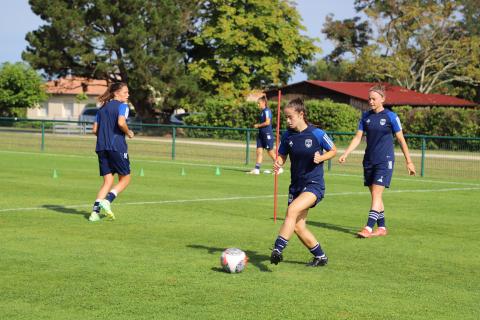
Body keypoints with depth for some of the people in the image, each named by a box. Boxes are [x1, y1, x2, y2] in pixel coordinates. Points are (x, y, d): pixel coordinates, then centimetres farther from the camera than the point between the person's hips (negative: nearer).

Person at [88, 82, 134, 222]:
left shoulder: (102, 108, 17)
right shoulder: (122, 106, -3)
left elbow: (95, 129, 13)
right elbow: (121, 122, -21)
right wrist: (128, 133, -4)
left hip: (101, 147, 6)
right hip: (117, 146, -6)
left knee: (108, 181, 8)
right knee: (125, 178, 8)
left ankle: (95, 211, -6)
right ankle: (107, 200, -13)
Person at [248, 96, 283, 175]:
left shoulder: (267, 111, -13)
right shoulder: (262, 111, 15)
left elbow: (267, 122, -20)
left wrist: (258, 125, -11)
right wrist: (257, 125, 10)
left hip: (267, 134, -9)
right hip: (261, 134, 9)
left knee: (270, 152, -1)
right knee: (259, 151, 2)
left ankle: (279, 168, 11)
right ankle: (256, 169, 1)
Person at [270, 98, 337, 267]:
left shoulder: (317, 134, -11)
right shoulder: (287, 135, 1)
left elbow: (333, 150, 2)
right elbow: (282, 155, 11)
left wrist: (321, 158, -16)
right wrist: (278, 163, -12)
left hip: (314, 184, -6)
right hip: (296, 185, 6)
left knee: (292, 210, -29)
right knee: (298, 226, 4)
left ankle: (278, 249, -34)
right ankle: (320, 256, 23)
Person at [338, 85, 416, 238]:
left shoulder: (390, 116, -6)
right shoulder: (366, 116, 8)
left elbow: (401, 139, -1)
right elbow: (358, 137, 8)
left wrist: (409, 161, 0)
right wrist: (345, 154, -4)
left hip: (384, 161, -6)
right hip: (369, 160, 6)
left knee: (376, 194, -13)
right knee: (375, 195, 9)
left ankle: (368, 228, -17)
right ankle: (381, 228, 17)